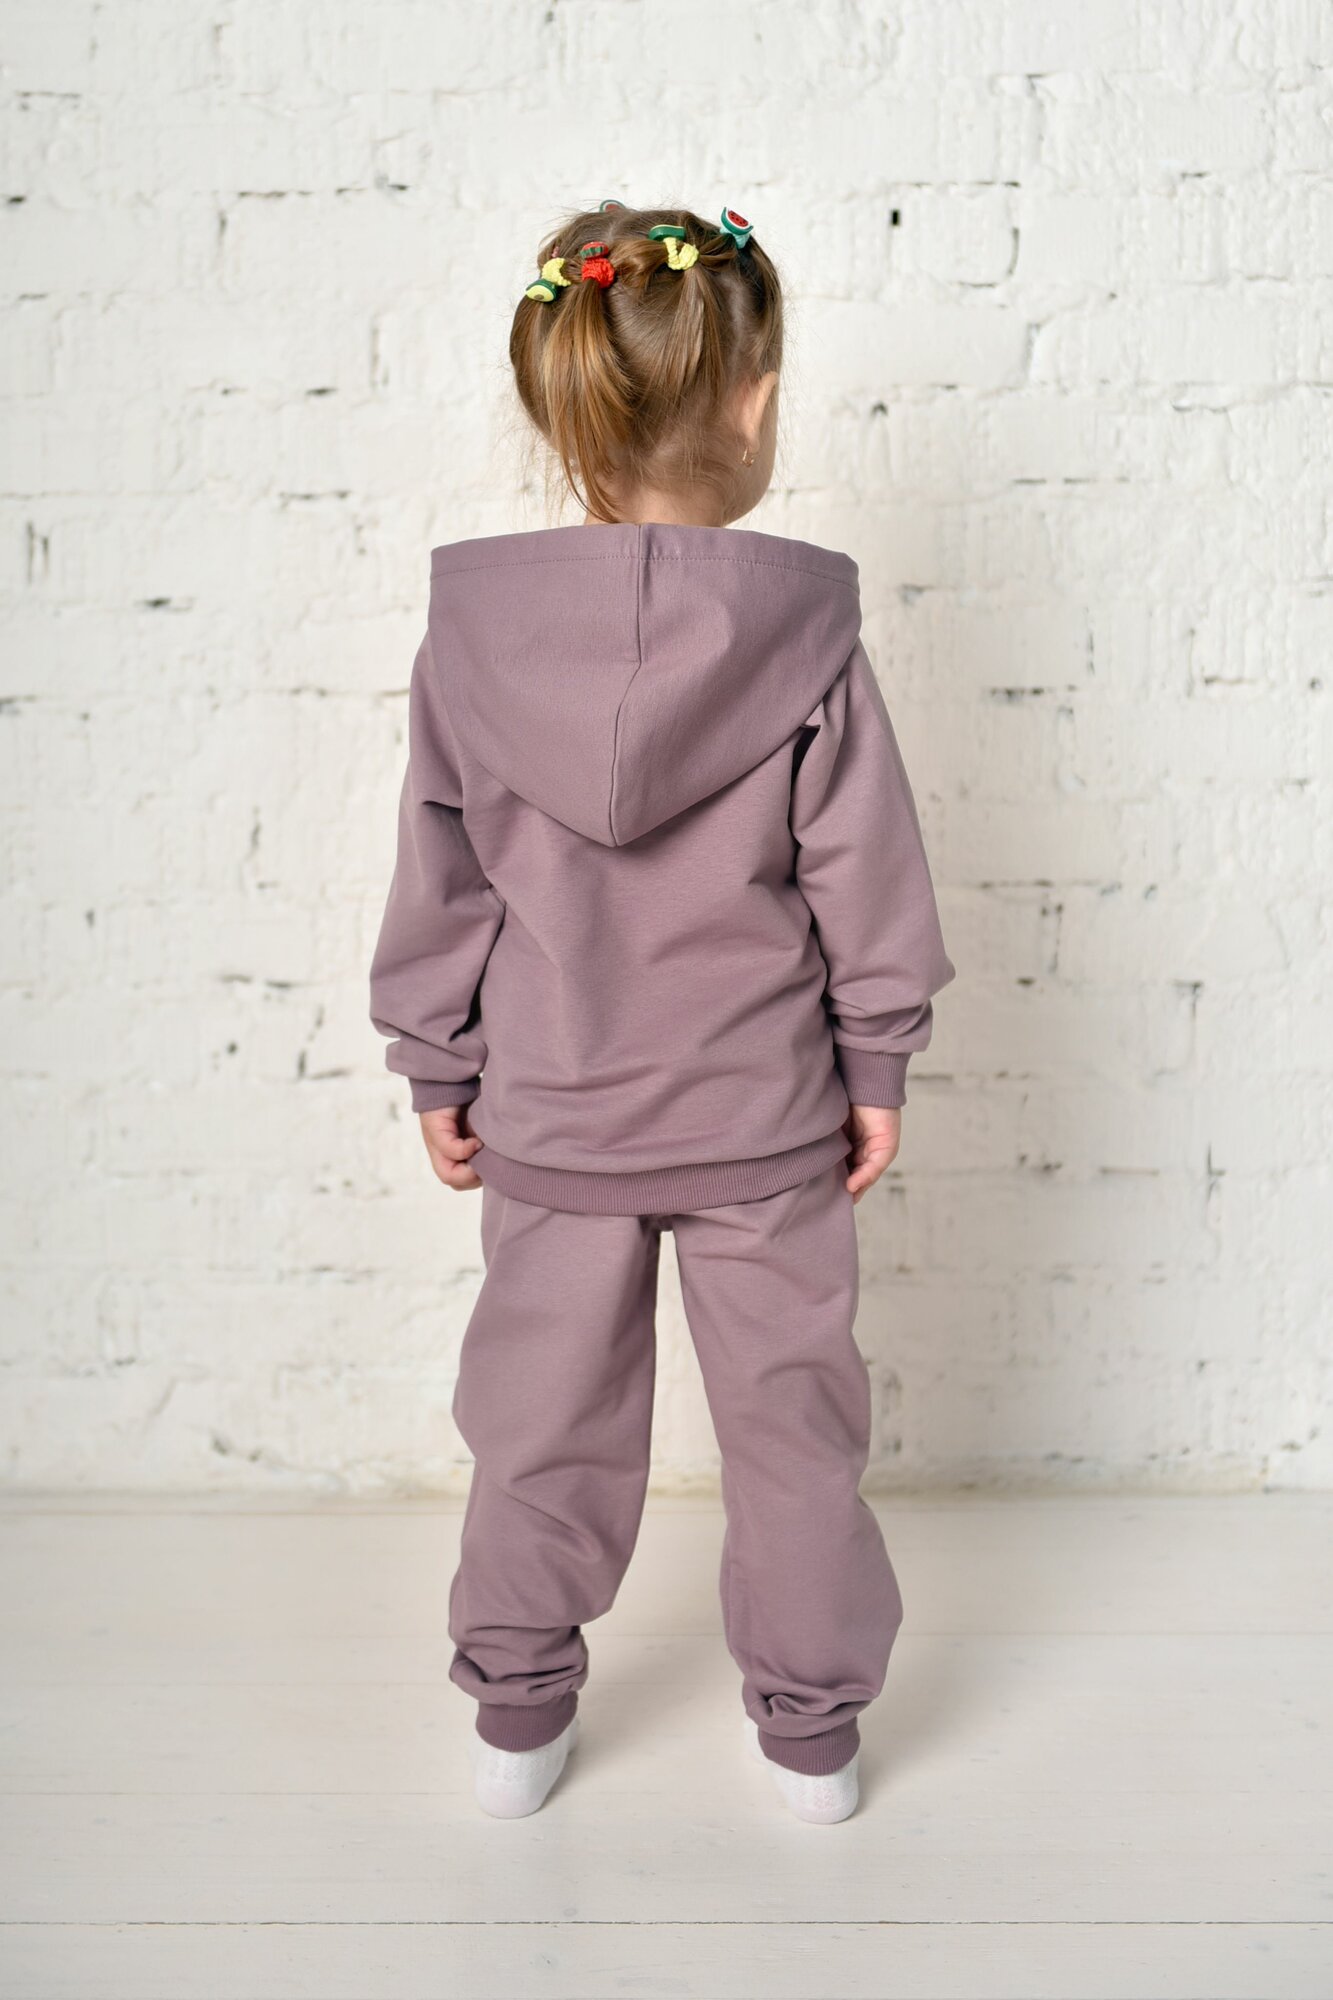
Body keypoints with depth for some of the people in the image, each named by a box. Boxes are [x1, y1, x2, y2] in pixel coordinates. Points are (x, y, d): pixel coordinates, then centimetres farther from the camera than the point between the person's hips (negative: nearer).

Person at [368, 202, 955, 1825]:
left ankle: (518, 1713, 33)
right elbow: (864, 873, -8)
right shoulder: (804, 633, -13)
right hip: (766, 1114, -1)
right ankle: (811, 1722, 31)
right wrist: (876, 1063, 5)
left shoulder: (470, 628, -8)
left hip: (548, 1115, 2)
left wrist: (437, 1071, 9)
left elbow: (440, 879, -1)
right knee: (790, 1413, 16)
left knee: (543, 1416, 17)